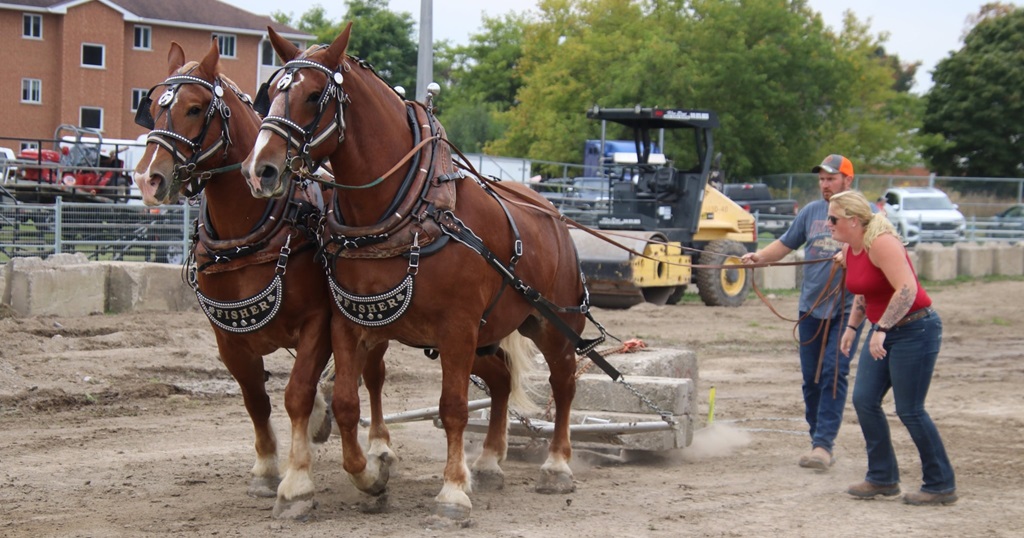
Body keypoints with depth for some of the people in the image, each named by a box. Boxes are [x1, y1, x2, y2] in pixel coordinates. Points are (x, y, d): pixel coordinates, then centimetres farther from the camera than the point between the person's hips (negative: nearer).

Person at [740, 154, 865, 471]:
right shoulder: (811, 212, 11)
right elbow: (786, 244, 14)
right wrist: (760, 257, -4)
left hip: (847, 310, -4)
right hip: (811, 308, 4)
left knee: (834, 374, -12)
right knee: (811, 378, 6)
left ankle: (823, 444, -14)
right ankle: (818, 441, 16)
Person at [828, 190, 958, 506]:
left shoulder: (881, 244, -21)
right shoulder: (849, 251, 6)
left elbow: (907, 289, -30)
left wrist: (881, 329, -32)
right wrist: (851, 327, 17)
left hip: (915, 329, -9)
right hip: (883, 331, 9)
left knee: (909, 410, -7)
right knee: (864, 400, 2)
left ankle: (941, 486, 5)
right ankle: (883, 478, 12)